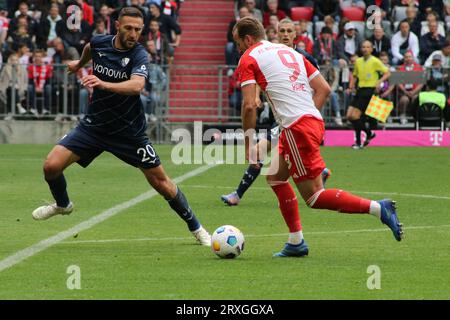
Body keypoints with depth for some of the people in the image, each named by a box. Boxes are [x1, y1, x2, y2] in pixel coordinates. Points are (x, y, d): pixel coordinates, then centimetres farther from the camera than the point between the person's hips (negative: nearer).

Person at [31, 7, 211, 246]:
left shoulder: (139, 55, -19)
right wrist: (80, 63, 42)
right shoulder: (99, 43, -6)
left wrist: (103, 84, -55)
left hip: (129, 132, -3)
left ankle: (196, 228, 18)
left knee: (160, 181, -2)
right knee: (51, 166, -11)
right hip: (94, 125, 3)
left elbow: (137, 85, -40)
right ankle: (62, 205, 21)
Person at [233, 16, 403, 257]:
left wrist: (249, 143, 0)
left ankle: (378, 208, -14)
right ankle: (296, 243, 20)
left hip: (297, 126, -9)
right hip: (314, 120, 9)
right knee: (275, 177, 21)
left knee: (314, 197, -5)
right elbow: (324, 88, 17)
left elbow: (249, 105, -9)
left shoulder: (249, 59, 1)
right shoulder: (288, 51, 22)